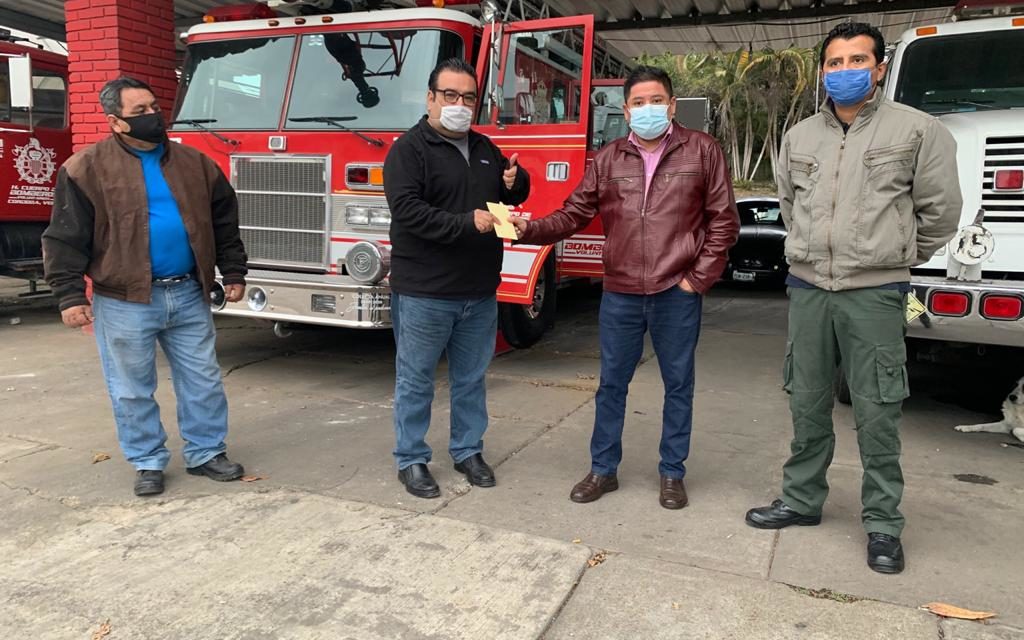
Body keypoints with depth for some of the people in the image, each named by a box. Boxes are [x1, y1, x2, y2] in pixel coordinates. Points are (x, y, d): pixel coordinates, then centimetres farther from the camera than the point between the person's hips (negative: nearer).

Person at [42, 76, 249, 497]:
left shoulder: (193, 162, 7)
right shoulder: (87, 168, -4)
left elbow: (224, 222, 13)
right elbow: (66, 237, -5)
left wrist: (233, 272, 9)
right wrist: (70, 295, -10)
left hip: (188, 295, 3)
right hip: (125, 301, -3)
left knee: (202, 380, 9)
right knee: (133, 390, 8)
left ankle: (206, 453, 24)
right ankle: (148, 462, 24)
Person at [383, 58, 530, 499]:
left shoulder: (485, 149, 14)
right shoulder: (410, 148, -7)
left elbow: (513, 195, 23)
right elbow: (407, 209, -19)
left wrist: (516, 182, -1)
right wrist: (466, 223, -26)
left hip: (480, 291, 6)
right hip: (424, 292, -6)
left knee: (471, 378, 15)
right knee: (415, 380, 6)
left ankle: (468, 450, 30)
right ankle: (410, 459, 20)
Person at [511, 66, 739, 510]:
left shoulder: (701, 150, -1)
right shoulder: (608, 160, 5)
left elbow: (723, 220, 0)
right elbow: (573, 214, 3)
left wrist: (699, 278, -5)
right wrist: (530, 229, -13)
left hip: (677, 294, -2)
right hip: (620, 294, 2)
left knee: (678, 385, 10)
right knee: (611, 383, 10)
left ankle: (672, 474, 26)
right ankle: (603, 469, 26)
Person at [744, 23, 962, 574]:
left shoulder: (916, 130, -2)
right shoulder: (799, 137, 10)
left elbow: (940, 211, 4)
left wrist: (895, 258, 13)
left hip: (874, 294, -4)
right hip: (807, 288, 4)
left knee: (877, 414, 1)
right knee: (807, 404, 12)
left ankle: (883, 524, 16)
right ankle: (801, 500, 27)